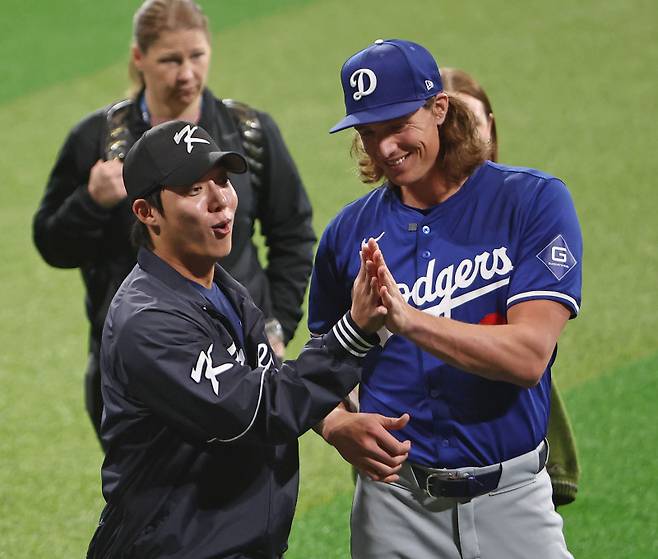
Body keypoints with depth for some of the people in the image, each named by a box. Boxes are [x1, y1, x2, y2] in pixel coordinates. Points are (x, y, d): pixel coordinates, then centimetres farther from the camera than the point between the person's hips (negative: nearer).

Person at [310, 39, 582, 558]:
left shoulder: (534, 200, -6)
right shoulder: (350, 231, 3)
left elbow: (529, 356, -16)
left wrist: (408, 319, -27)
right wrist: (341, 427, -11)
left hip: (512, 499, -2)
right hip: (396, 495, 2)